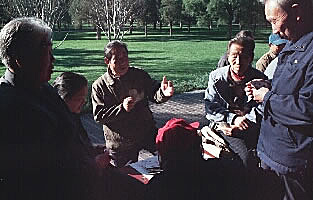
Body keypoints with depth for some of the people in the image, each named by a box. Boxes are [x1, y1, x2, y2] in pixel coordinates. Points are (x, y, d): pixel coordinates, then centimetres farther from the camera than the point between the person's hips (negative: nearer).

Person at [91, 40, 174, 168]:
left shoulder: (139, 75, -1)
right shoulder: (99, 86, -8)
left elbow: (154, 95, -5)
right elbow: (98, 116, -11)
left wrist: (163, 93, -29)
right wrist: (121, 108, -25)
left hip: (147, 133, 2)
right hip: (119, 143, -2)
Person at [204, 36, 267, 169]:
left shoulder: (260, 79, 0)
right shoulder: (216, 77, 0)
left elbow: (261, 112, -2)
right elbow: (211, 108, -3)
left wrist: (238, 125, -15)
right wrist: (233, 119, -18)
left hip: (251, 130, 2)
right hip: (223, 126, -1)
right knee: (245, 156, -25)